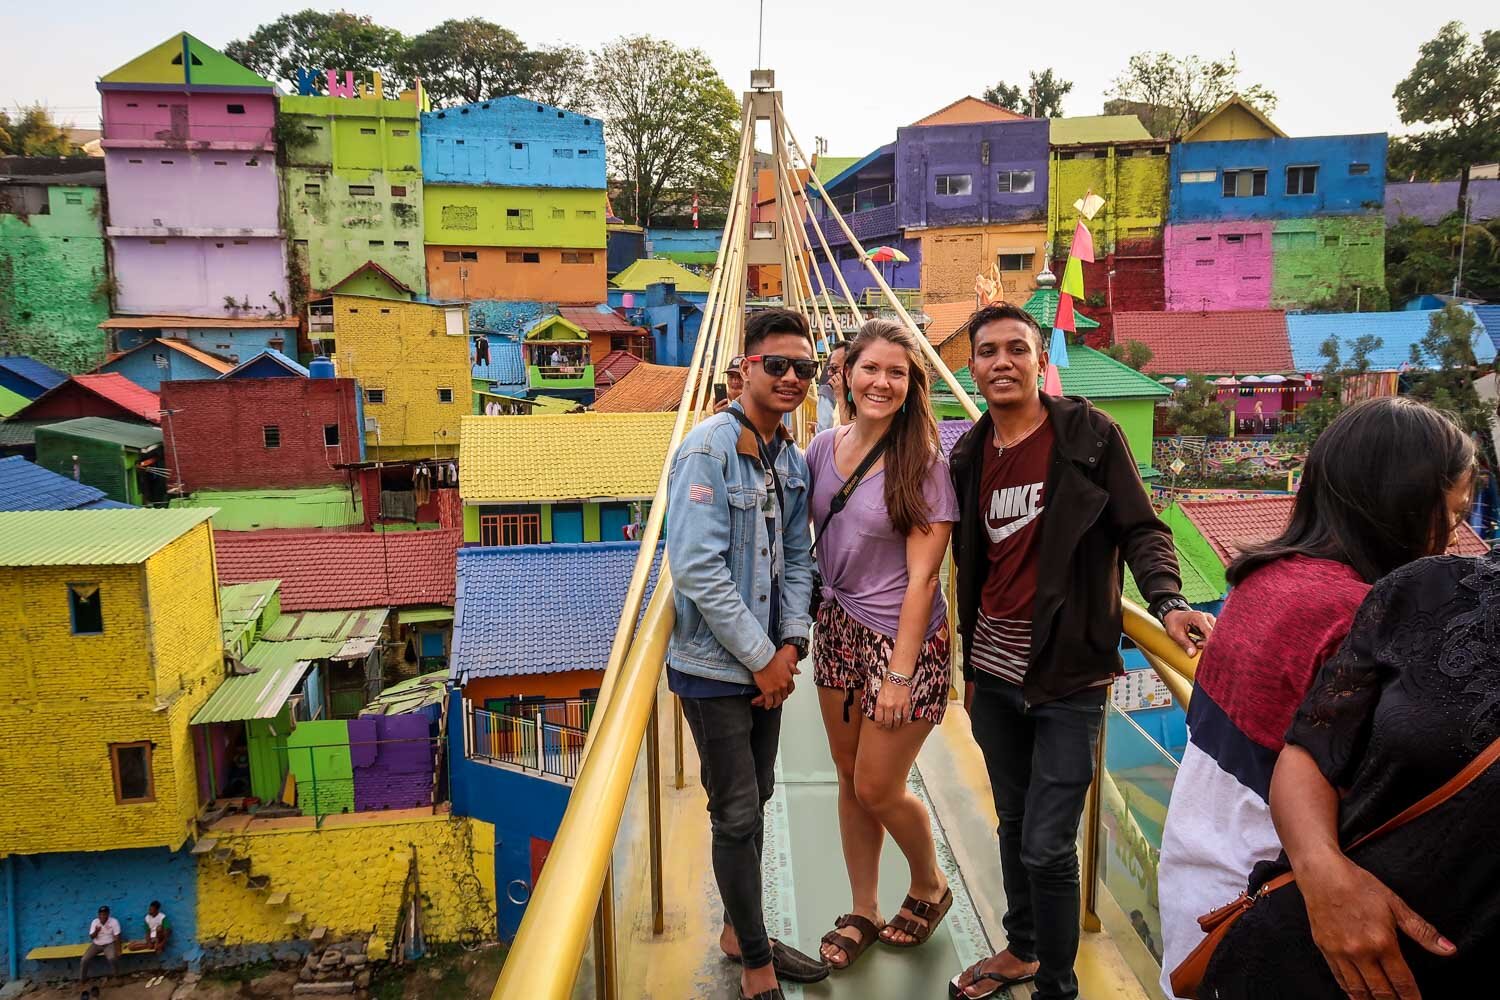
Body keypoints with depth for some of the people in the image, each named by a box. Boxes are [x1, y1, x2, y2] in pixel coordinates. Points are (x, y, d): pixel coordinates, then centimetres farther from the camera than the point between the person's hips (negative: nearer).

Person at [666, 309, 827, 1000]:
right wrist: (762, 657, -17)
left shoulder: (790, 457, 7)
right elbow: (697, 569, -23)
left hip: (768, 660, 7)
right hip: (716, 664, -7)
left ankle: (740, 931, 37)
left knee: (755, 799, 18)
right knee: (737, 813, 3)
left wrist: (790, 643, -2)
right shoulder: (709, 448, -18)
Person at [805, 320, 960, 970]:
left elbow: (922, 575, -16)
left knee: (878, 788, 4)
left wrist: (899, 673, -17)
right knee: (850, 779, 15)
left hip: (902, 637, -5)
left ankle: (930, 887, 34)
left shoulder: (923, 464, -14)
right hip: (837, 627, 5)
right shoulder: (824, 447, 0)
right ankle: (863, 913, 34)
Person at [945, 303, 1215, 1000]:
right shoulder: (970, 456, 7)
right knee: (1014, 823, 20)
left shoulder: (1088, 435, -8)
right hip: (992, 675, 5)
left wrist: (1168, 602, -27)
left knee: (1047, 846, -3)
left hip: (1067, 678, -5)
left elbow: (1141, 529, -8)